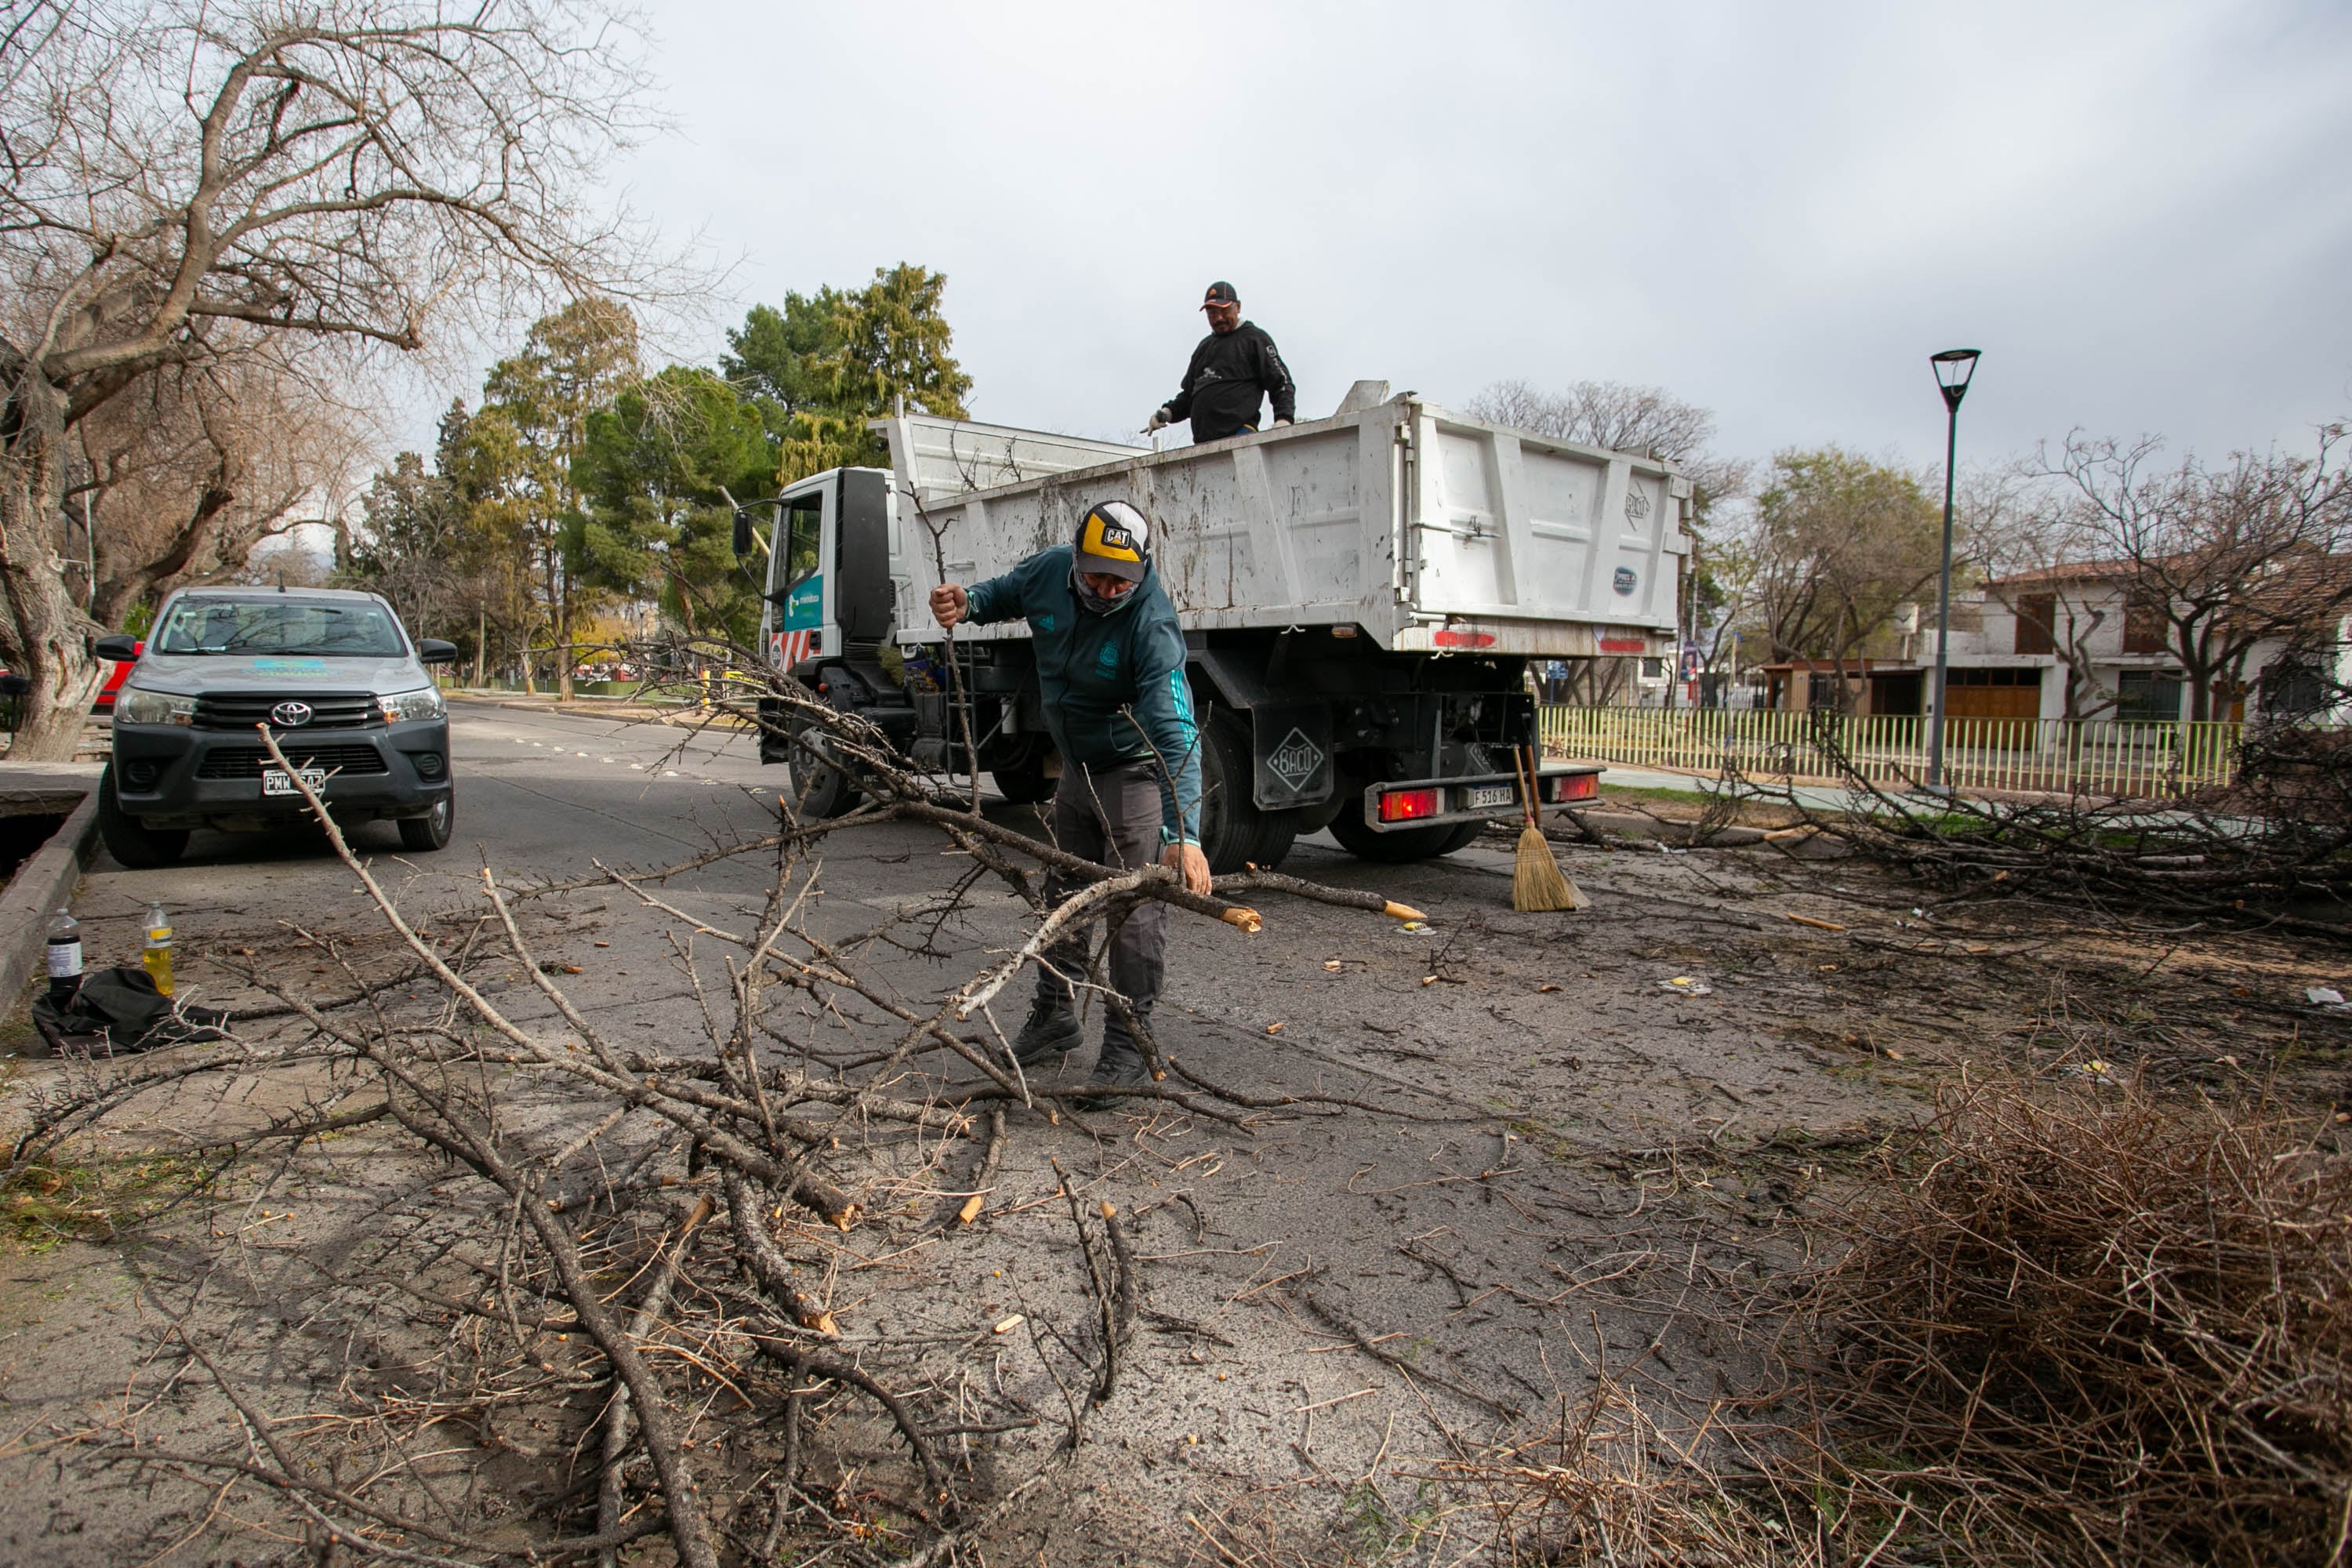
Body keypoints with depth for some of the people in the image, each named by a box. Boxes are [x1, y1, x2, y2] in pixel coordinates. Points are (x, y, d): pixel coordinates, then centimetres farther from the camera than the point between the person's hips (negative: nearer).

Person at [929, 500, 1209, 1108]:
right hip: (1077, 766, 7)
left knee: (1135, 910, -7)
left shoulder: (1152, 624, -32)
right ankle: (1055, 1017, 35)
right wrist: (966, 603, -13)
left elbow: (1175, 732, -41)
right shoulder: (1049, 570, -14)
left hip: (1137, 772, -7)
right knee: (1063, 893, 17)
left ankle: (1128, 1051, 6)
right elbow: (1005, 592, 12)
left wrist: (1185, 834, -50)